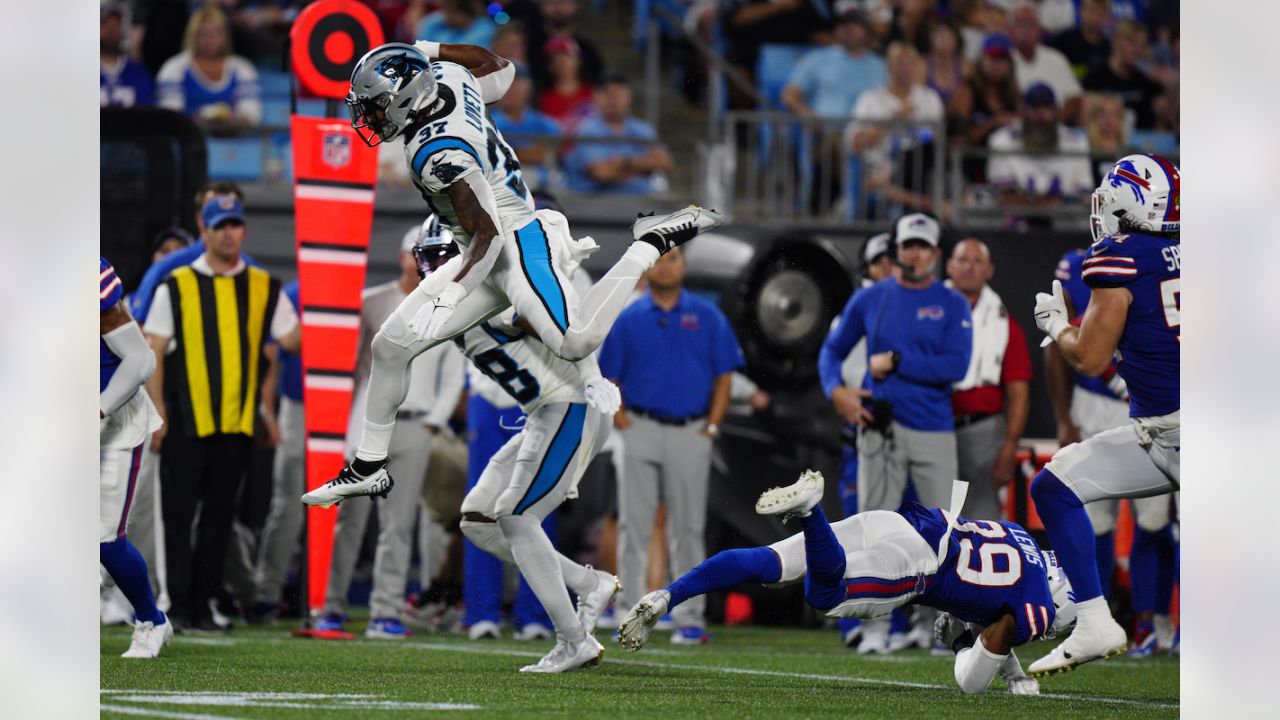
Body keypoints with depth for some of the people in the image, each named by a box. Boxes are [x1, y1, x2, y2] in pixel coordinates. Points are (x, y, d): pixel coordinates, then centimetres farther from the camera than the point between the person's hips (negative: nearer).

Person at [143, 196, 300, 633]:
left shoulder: (264, 289, 10)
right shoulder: (177, 288, 3)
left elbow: (292, 339, 7)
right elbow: (154, 351, 1)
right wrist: (156, 410, -7)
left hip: (236, 422, 3)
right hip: (185, 420, -3)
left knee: (219, 516, 6)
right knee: (179, 514, -3)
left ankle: (202, 606, 11)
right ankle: (179, 605, 1)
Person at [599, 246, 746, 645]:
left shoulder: (706, 316, 6)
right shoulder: (629, 319, 6)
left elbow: (724, 375, 6)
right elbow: (608, 377, 7)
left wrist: (712, 425, -3)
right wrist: (620, 418, -6)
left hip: (691, 433, 0)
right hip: (642, 429, 0)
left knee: (688, 529, 3)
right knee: (633, 526, -1)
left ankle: (690, 619, 7)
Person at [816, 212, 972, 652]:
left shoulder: (952, 305, 4)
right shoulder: (870, 299, 9)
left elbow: (955, 367, -9)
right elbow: (833, 349, 16)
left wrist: (895, 362, -11)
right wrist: (835, 389, -4)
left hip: (934, 431, -1)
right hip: (880, 427, 1)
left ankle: (930, 623, 17)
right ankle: (874, 628, -1)